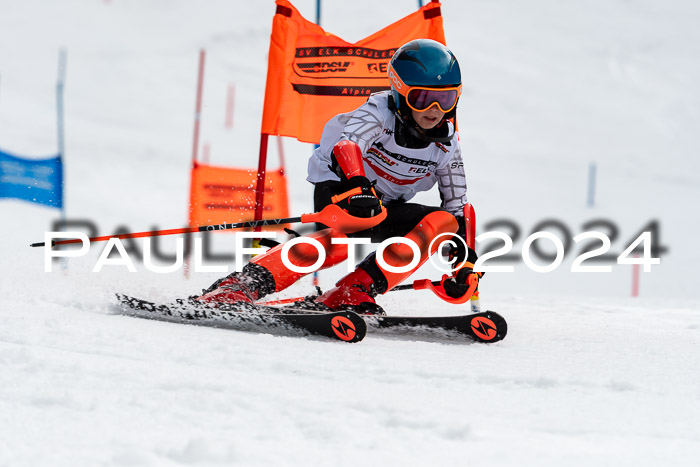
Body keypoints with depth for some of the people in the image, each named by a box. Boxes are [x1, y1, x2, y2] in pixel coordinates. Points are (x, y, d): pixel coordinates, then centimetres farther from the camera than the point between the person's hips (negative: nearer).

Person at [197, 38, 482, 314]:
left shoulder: (446, 146, -7)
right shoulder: (380, 111, -21)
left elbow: (457, 205, 4)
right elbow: (347, 145, -41)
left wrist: (465, 261, -6)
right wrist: (358, 186, -60)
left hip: (385, 210, 6)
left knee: (444, 222, -21)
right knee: (345, 237, -39)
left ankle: (352, 295, -28)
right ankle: (244, 285, -43)